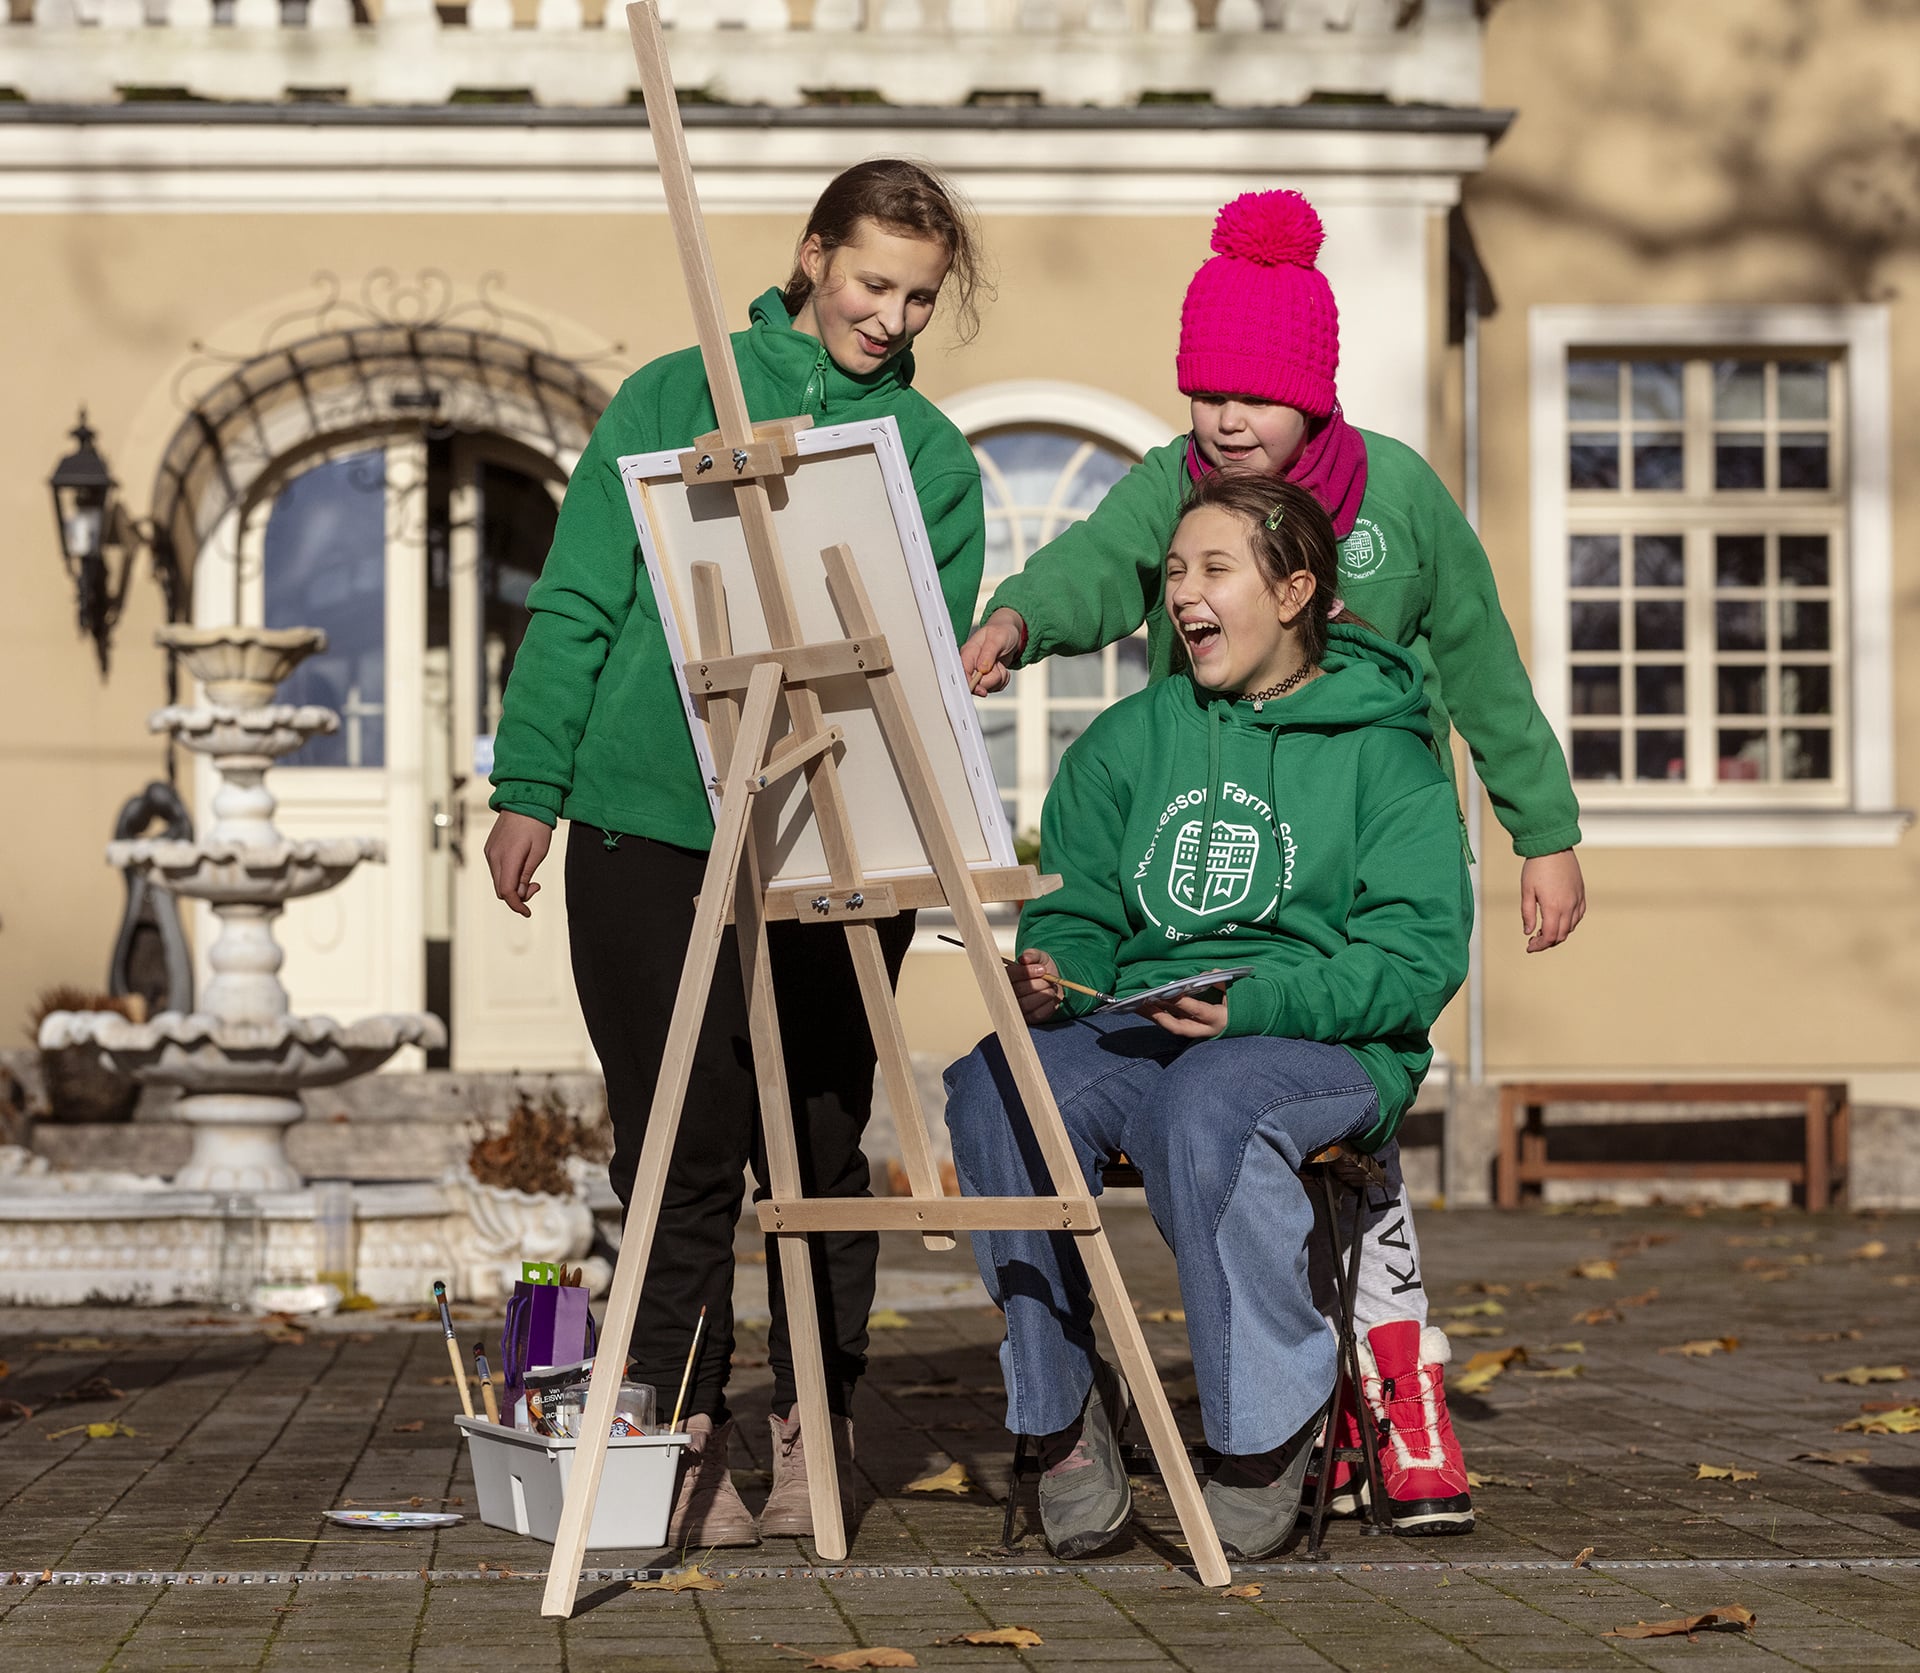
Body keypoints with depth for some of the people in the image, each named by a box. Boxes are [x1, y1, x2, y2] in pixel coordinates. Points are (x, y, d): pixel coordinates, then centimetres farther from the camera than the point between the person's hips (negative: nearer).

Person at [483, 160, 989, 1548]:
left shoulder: (934, 455, 10)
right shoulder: (672, 399, 7)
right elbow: (578, 604, 6)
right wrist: (531, 785, 0)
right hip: (650, 825, -1)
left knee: (821, 1146, 4)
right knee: (680, 1144, 1)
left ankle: (814, 1430, 15)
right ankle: (687, 1431, 9)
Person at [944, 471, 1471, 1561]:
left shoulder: (1382, 754, 3)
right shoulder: (1127, 743, 18)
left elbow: (1419, 957, -7)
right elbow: (1077, 912, 14)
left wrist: (1253, 1003, -22)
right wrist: (1051, 971, -11)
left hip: (1325, 1046, -4)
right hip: (1134, 1034, 4)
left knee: (1207, 1102, -39)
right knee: (994, 1087, -28)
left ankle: (1267, 1430, -21)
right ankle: (1064, 1409, -14)